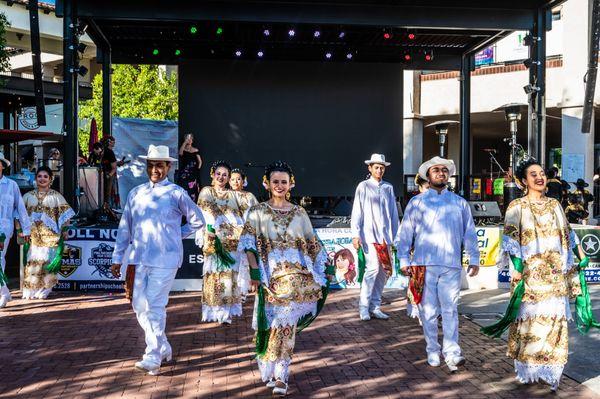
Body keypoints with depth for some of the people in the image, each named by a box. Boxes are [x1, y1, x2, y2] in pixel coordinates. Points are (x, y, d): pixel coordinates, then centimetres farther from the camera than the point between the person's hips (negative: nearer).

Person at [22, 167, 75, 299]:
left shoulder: (56, 196, 6)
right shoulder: (28, 196, 12)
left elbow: (65, 214, 5)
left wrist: (64, 229, -3)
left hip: (50, 235, -2)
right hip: (32, 235, 2)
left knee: (46, 260, -5)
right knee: (32, 260, -3)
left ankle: (44, 289, 4)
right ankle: (30, 290, 5)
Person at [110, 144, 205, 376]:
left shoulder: (176, 193, -2)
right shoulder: (136, 193, 10)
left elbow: (197, 221, 7)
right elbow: (125, 227, 12)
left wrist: (176, 235, 5)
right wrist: (117, 258, 10)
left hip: (165, 260, -5)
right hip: (138, 259, 5)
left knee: (155, 307, -8)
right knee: (139, 306, 8)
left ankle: (153, 358, -1)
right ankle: (163, 348, 23)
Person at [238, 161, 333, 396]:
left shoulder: (299, 213, 11)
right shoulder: (258, 212, 4)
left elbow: (312, 244, 15)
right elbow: (249, 244, -4)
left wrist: (327, 268, 12)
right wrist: (255, 272, -13)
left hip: (296, 277, 1)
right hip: (271, 277, -1)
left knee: (286, 324, -2)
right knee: (273, 323, 1)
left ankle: (280, 375, 5)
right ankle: (269, 371, 19)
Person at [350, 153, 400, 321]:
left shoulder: (388, 188, 14)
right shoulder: (363, 186, 4)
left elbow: (394, 213, 17)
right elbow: (357, 212, 0)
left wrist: (397, 235, 12)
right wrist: (356, 235, -9)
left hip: (385, 236, 5)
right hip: (369, 234, -4)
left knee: (384, 271, 4)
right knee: (373, 267, -16)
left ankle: (375, 306, 14)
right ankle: (363, 307, -6)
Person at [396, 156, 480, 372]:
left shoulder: (460, 203, 15)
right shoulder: (416, 202, 9)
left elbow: (469, 233, 18)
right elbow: (405, 233, 8)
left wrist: (474, 259, 13)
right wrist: (404, 260, 2)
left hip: (451, 265, 1)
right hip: (424, 264, 0)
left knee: (450, 309, -7)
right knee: (428, 311, 4)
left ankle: (452, 353, -6)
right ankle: (432, 352, 14)